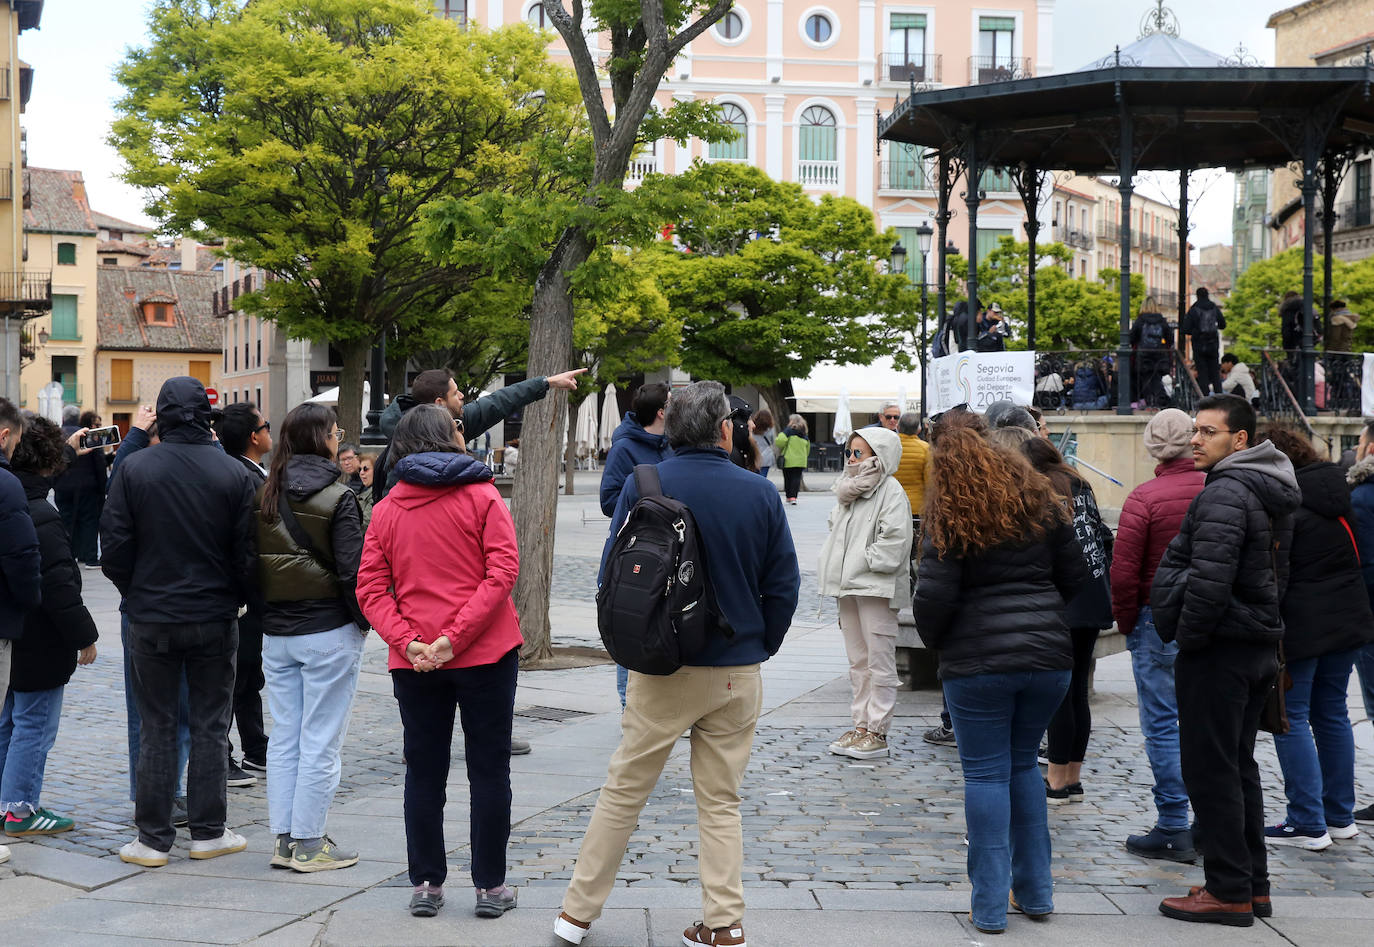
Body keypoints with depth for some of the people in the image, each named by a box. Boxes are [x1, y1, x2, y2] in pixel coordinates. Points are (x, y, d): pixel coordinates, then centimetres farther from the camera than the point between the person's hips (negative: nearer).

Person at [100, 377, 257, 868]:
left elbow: (114, 549, -6)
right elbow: (247, 552, -5)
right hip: (214, 620, 0)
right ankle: (208, 831, 15)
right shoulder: (233, 473, -7)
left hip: (151, 620, 0)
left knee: (156, 728, 7)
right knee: (210, 726, 10)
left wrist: (136, 595, 10)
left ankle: (153, 838, 11)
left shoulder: (134, 468, -7)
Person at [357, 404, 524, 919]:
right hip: (486, 654, -3)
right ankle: (490, 886, 12)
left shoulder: (385, 510, 5)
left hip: (414, 663, 3)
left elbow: (371, 588, -2)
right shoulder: (482, 497, -5)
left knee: (424, 773, 12)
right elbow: (502, 572, -15)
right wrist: (457, 636, -16)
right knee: (489, 770, 7)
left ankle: (425, 885, 16)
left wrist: (407, 642, -9)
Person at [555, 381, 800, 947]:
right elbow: (784, 586, 1)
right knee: (721, 803, 11)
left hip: (663, 669, -1)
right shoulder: (760, 493, -4)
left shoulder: (644, 486, -6)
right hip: (738, 672, 1)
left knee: (623, 792, 10)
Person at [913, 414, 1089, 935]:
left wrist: (935, 640, 6)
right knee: (1023, 765, 19)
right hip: (1048, 656, 4)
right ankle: (1035, 891, 23)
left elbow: (934, 597, -13)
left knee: (986, 775, 3)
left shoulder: (949, 516, -9)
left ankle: (990, 906, 5)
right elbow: (1076, 576, 9)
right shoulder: (1038, 500, 4)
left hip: (978, 662, -4)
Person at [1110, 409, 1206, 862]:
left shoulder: (1145, 497, -11)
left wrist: (1127, 623, 3)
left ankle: (1173, 829, 2)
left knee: (1161, 726, 2)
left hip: (1160, 621, -4)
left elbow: (1123, 572, -12)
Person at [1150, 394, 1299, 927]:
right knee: (1238, 765, 17)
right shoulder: (1271, 493, 15)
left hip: (1218, 650, -10)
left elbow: (1209, 582, -26)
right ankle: (1254, 886, 22)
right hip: (1260, 646, 10)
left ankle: (1228, 892, 1)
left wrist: (1187, 638, -15)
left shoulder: (1225, 493, -18)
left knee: (1209, 768, -3)